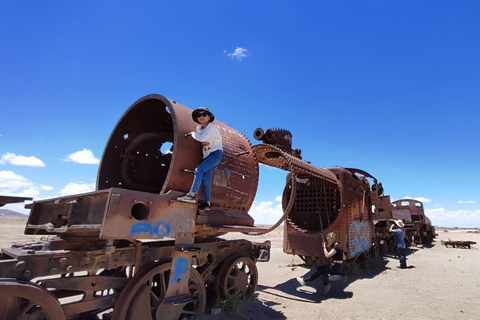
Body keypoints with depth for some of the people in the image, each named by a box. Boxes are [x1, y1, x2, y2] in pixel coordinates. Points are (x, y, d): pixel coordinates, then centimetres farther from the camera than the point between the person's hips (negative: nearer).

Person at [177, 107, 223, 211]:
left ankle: (192, 195, -25)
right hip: (207, 155, 7)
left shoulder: (212, 127, -13)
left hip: (216, 153, -7)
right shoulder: (198, 128, 9)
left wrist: (193, 133, -8)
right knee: (206, 180, 3)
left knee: (199, 170, -25)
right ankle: (208, 203, 11)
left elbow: (202, 138, -26)